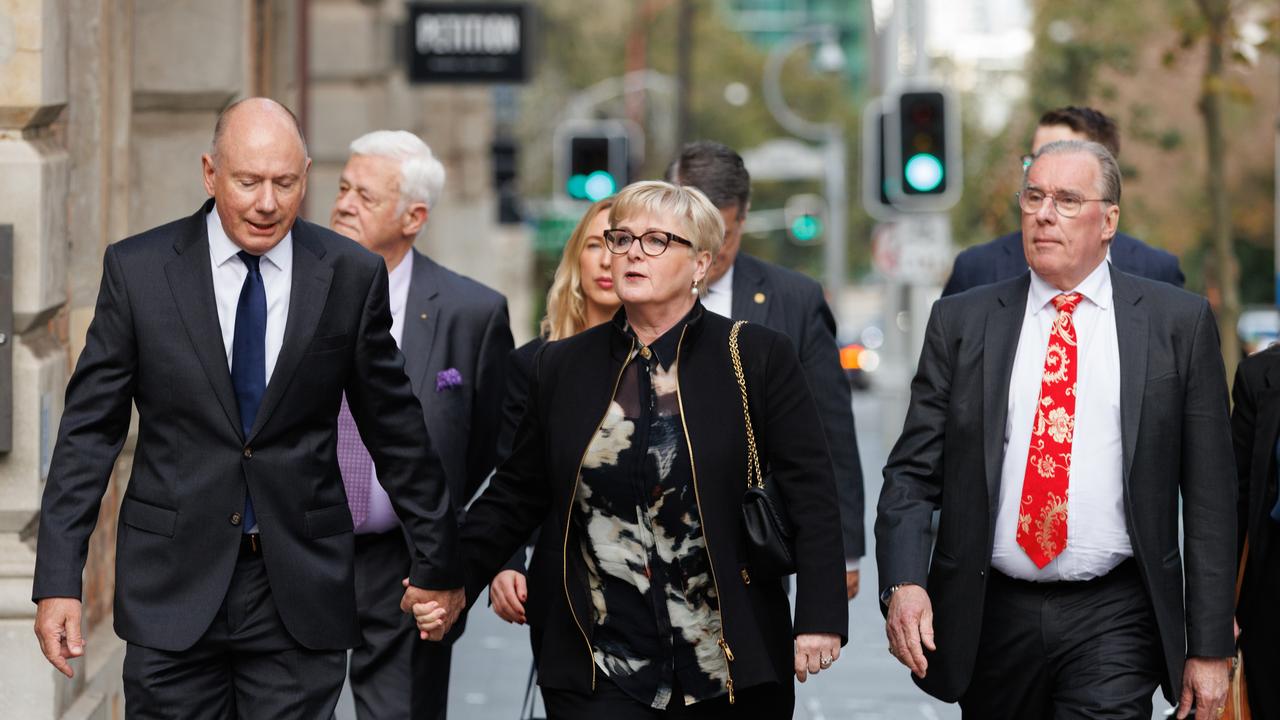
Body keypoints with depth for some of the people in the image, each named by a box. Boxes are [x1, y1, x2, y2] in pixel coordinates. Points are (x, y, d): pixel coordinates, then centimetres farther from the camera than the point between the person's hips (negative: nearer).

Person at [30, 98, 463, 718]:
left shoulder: (352, 276, 2)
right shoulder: (137, 270, -1)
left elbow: (395, 429, 10)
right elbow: (90, 428, 1)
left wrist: (437, 564, 14)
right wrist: (58, 581, -5)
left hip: (302, 590, 0)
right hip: (174, 587, 0)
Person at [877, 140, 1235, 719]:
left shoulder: (1177, 322, 3)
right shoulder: (961, 322, 7)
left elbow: (1209, 496, 3)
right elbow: (913, 471, 5)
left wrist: (1209, 647, 0)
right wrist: (902, 583, -15)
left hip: (1113, 622, -2)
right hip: (992, 620, 2)